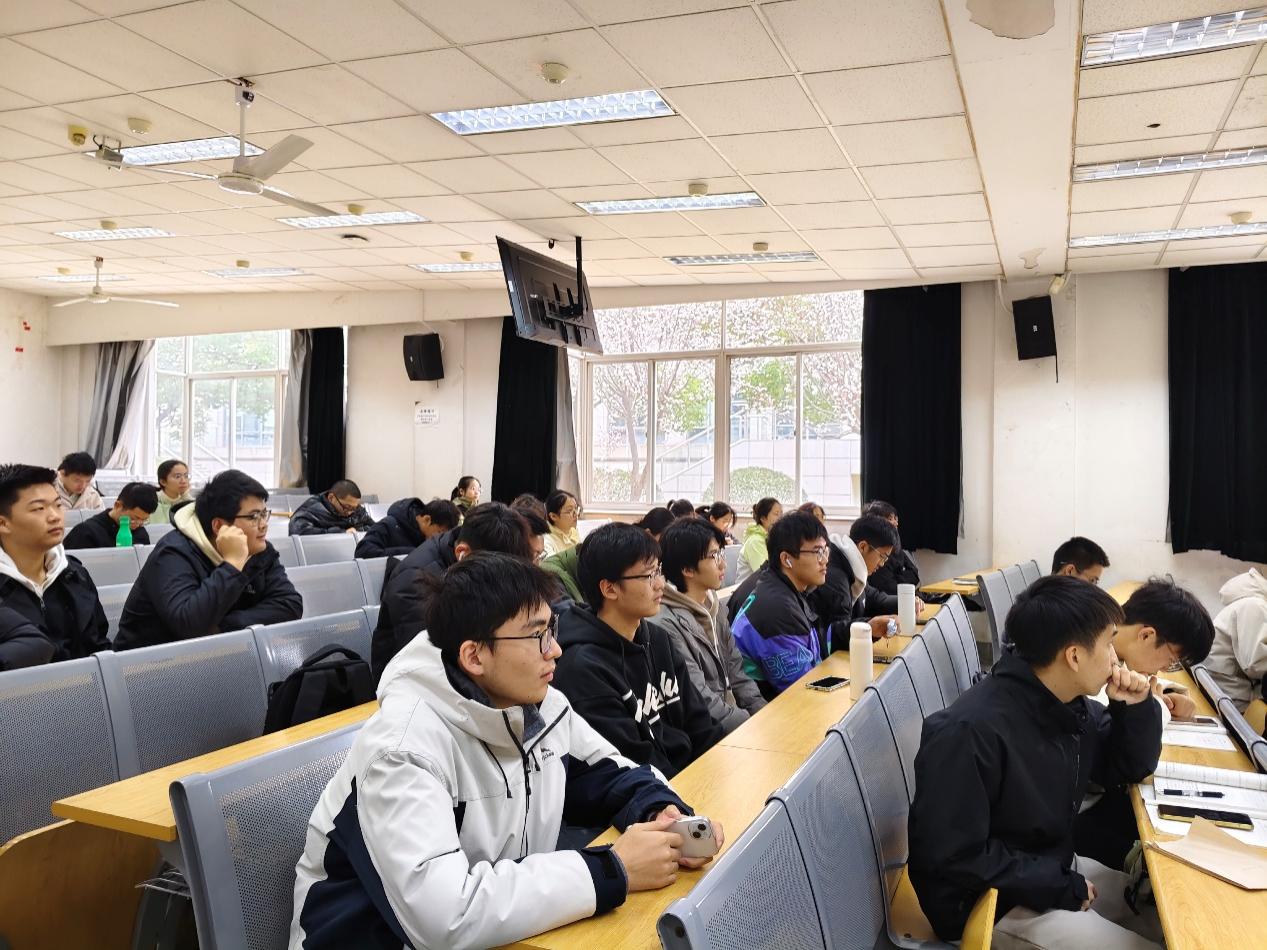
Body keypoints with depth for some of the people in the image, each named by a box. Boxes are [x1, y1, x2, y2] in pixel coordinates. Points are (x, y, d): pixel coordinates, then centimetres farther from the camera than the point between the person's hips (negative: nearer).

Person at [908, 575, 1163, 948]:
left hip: (1052, 869, 9)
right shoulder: (969, 731, -30)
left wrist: (1134, 708, -7)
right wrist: (1063, 888, -20)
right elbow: (954, 857, -28)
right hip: (989, 903, -8)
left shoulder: (1072, 705, -3)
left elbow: (1129, 769, 12)